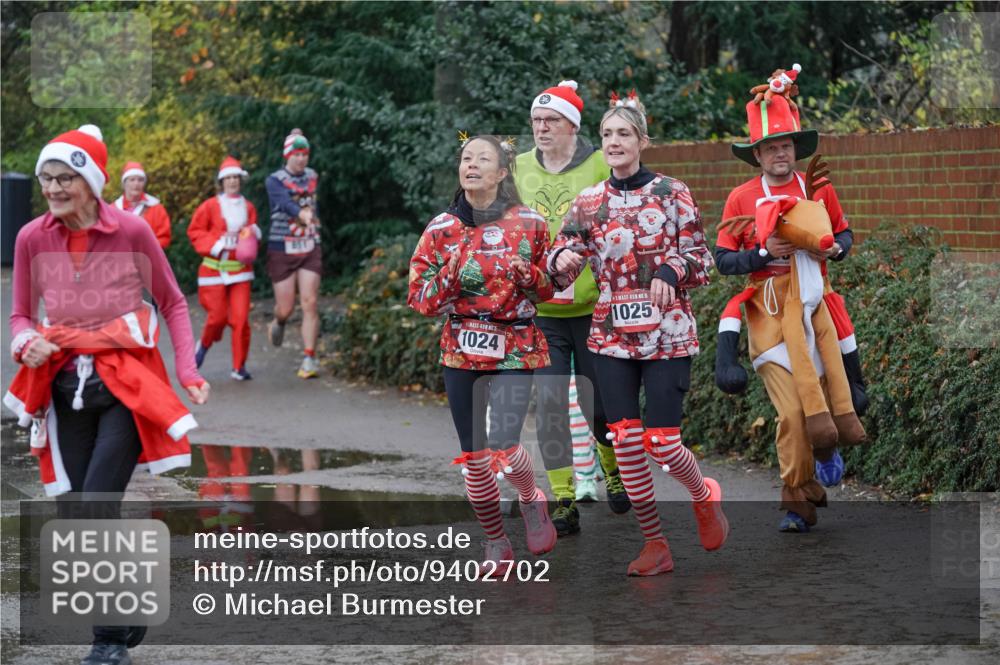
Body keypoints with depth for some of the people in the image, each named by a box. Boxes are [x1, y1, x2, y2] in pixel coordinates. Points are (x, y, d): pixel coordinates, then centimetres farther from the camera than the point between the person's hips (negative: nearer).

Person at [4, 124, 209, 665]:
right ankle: (126, 620, 24)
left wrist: (188, 371, -6)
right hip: (65, 389, 4)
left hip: (126, 383, -4)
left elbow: (172, 302, 5)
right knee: (73, 518, 4)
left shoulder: (131, 231, -9)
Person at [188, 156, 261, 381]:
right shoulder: (210, 206, -4)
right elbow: (195, 232, -2)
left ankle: (239, 367, 3)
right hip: (215, 268, -2)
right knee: (218, 316, -2)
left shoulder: (248, 207, 6)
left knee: (241, 318, -6)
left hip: (240, 269, 2)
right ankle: (204, 345, 31)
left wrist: (252, 235, -4)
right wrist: (216, 244, -13)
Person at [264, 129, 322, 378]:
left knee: (310, 304, -10)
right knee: (285, 308, 1)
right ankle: (278, 323, 39)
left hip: (309, 249, 3)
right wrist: (302, 214, -44)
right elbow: (285, 202, -28)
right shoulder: (274, 180, -7)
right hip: (282, 251, -3)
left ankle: (309, 359, -9)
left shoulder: (312, 176, 8)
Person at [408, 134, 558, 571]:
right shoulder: (442, 229, 2)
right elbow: (419, 301, 1)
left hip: (515, 350, -2)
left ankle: (531, 502, 17)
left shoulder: (528, 223, -1)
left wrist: (525, 273, -13)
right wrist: (450, 273, -16)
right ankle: (496, 542, 23)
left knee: (503, 448, -17)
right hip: (461, 350, 2)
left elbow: (547, 290, 8)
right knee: (474, 454, 5)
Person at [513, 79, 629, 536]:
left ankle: (615, 470, 34)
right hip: (539, 311, 3)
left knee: (599, 405, 5)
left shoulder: (601, 167, -5)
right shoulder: (519, 169, 7)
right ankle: (564, 502, 3)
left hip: (592, 307, -3)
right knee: (549, 405, -3)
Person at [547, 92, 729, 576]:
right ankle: (655, 544, 10)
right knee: (624, 440, -2)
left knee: (660, 441, -6)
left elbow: (701, 259, 0)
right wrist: (563, 260, -20)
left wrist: (671, 270, -20)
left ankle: (704, 496, 27)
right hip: (612, 333, 3)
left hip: (667, 332, -3)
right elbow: (563, 256, 4)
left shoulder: (671, 193, -2)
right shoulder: (589, 202, 6)